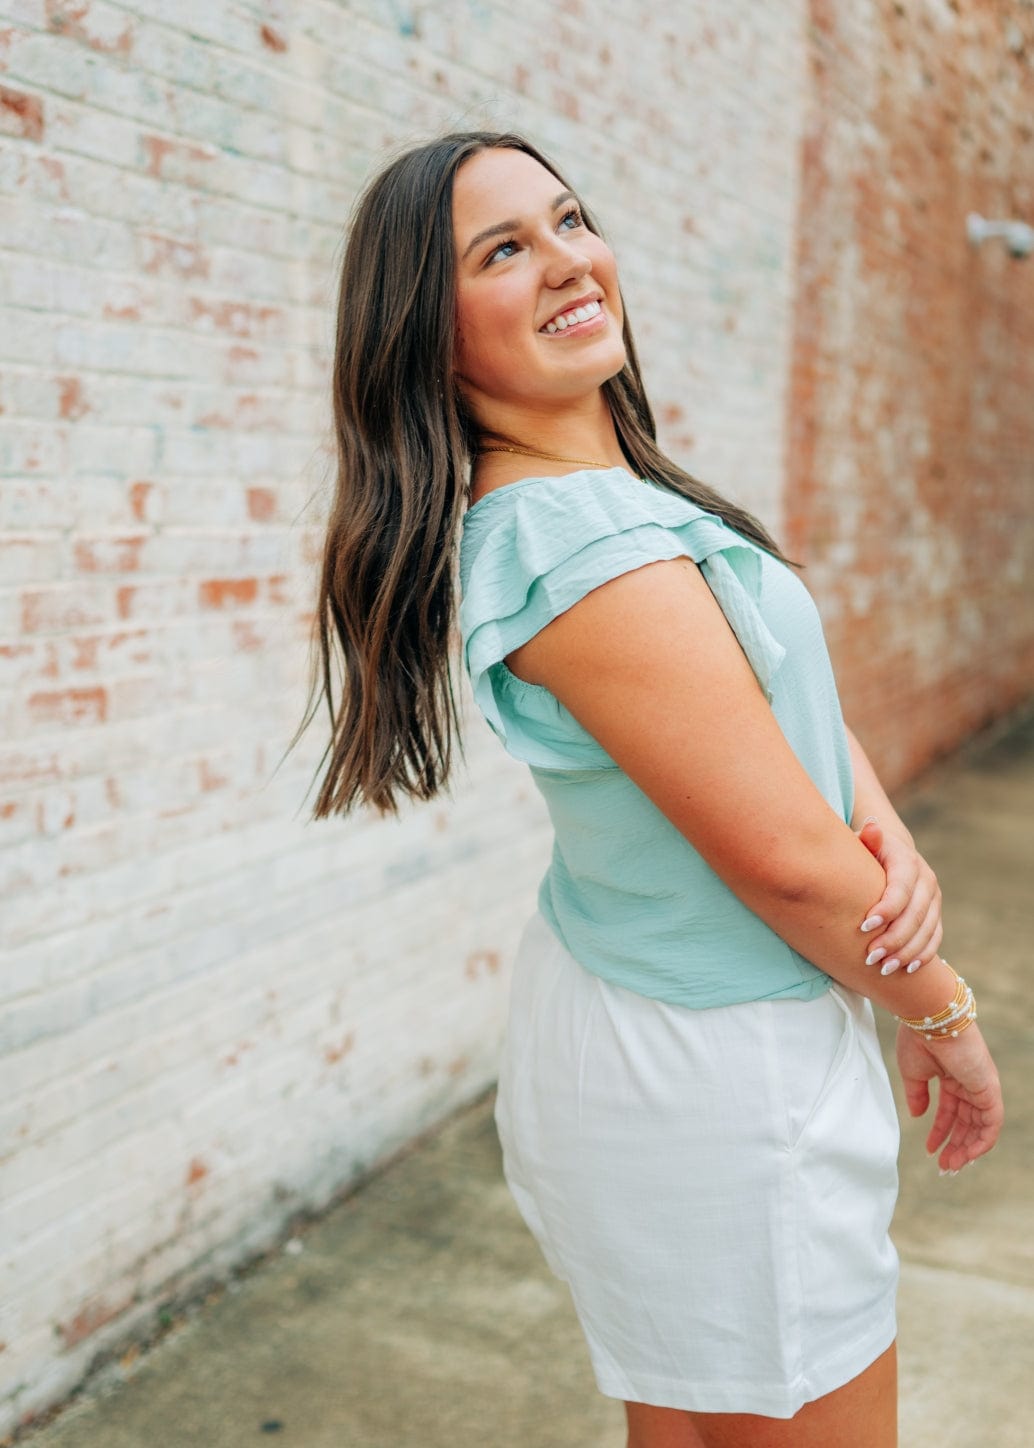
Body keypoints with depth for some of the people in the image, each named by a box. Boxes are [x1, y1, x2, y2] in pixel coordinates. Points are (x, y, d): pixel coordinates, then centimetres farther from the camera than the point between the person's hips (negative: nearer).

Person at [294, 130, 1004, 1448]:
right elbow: (786, 860, -23)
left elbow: (795, 698, 8)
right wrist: (941, 1012, -7)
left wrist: (891, 836, -10)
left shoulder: (617, 491, 5)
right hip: (714, 1079, -9)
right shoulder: (588, 547, -26)